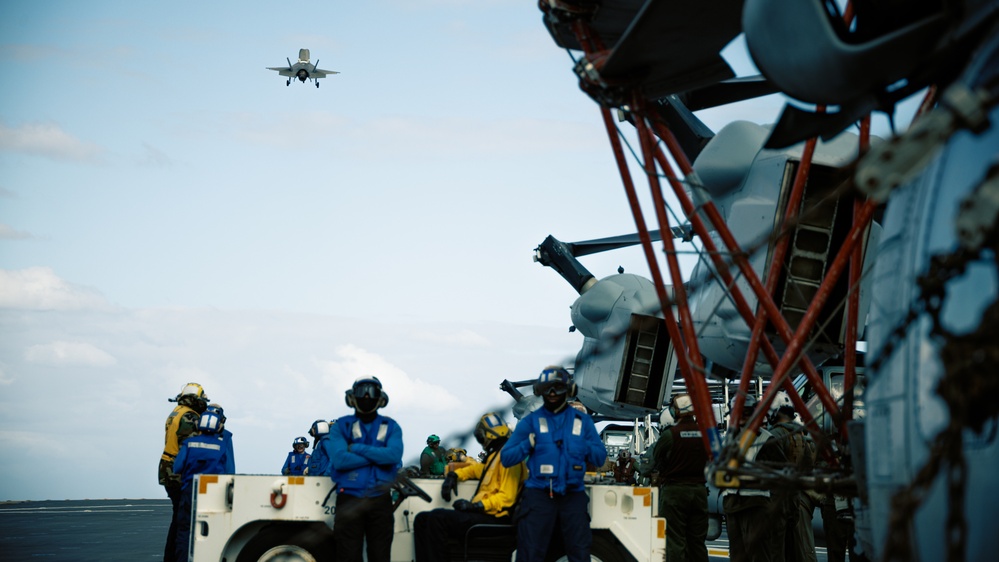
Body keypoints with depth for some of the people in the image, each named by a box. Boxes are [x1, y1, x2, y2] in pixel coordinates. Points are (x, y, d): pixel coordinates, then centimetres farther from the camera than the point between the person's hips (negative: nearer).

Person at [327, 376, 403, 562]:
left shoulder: (391, 427, 9)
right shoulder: (341, 426, 5)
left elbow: (395, 455, -11)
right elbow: (339, 460, -12)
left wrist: (357, 448, -11)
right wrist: (379, 457, -11)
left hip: (380, 500, 2)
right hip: (349, 498, -1)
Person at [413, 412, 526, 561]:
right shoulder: (495, 455, 23)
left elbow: (507, 497, -19)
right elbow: (479, 469, 43)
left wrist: (477, 506, -24)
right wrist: (454, 475, 24)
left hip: (493, 519, -11)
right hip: (483, 515, 11)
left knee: (437, 518, -27)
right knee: (422, 520, 3)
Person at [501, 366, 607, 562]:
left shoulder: (583, 421, 11)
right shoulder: (530, 421, 7)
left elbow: (600, 458, 9)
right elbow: (506, 458, 5)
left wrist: (583, 446, -9)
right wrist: (528, 444, -11)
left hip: (573, 495, 2)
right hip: (539, 494, -2)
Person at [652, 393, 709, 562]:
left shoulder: (669, 435, -14)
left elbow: (656, 462, -3)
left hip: (674, 491, -5)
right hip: (699, 489, 5)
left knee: (675, 541, -2)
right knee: (697, 540, 12)